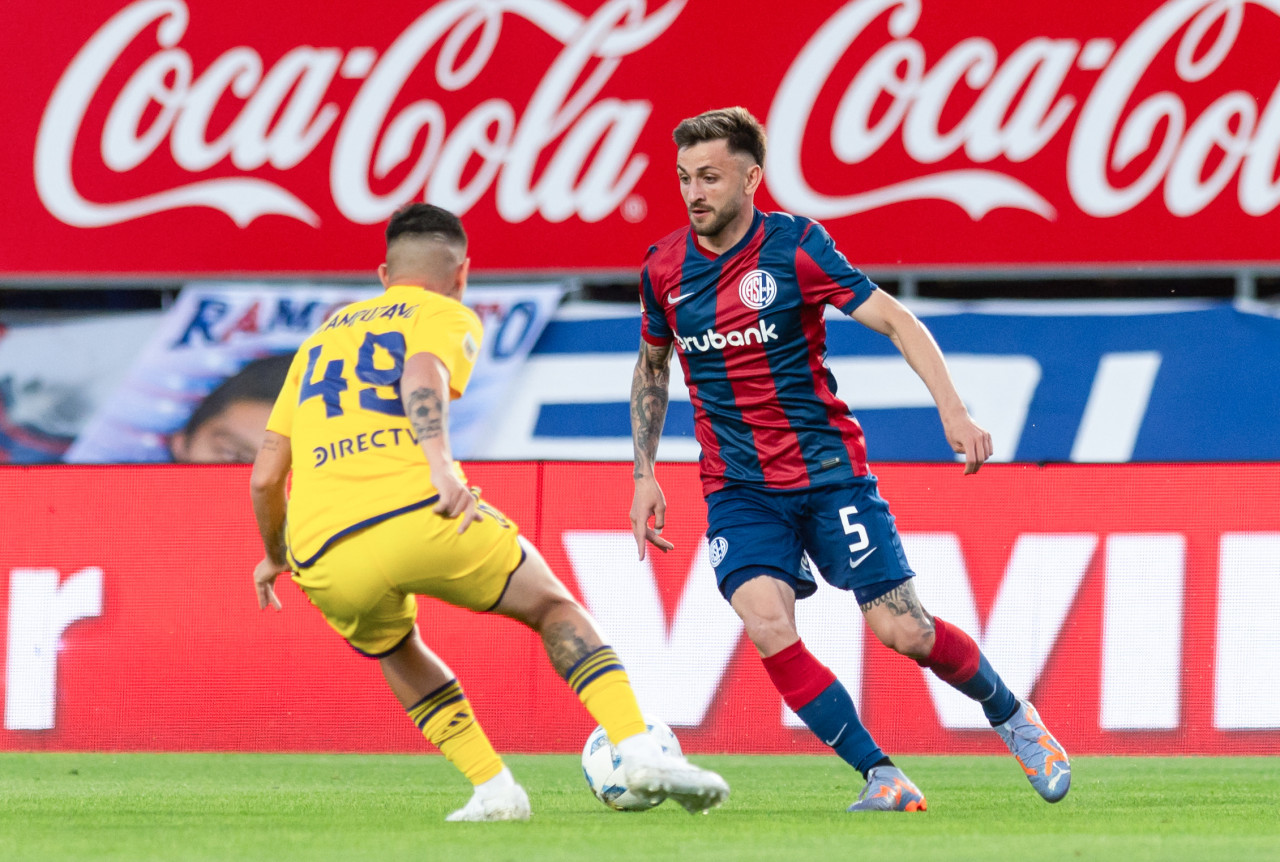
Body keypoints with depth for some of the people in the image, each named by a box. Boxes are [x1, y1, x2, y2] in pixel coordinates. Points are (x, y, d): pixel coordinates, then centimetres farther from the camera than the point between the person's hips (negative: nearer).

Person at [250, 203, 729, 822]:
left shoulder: (322, 336, 30)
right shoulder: (448, 317, 15)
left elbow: (265, 476, 27)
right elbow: (422, 371, -11)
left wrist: (274, 556, 43)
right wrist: (439, 461, -26)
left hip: (327, 560, 4)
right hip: (418, 514, -4)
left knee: (396, 651, 33)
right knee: (555, 609, 17)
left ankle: (494, 789, 20)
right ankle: (638, 751, -1)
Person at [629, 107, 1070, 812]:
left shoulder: (794, 246, -9)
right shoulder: (663, 270, 2)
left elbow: (896, 321, -10)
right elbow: (650, 368, 20)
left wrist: (952, 410, -22)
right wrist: (644, 475, 13)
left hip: (828, 470, -2)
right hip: (739, 490, 2)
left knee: (904, 631, -8)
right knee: (767, 626, -23)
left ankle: (1011, 717, 22)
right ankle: (882, 778, -14)